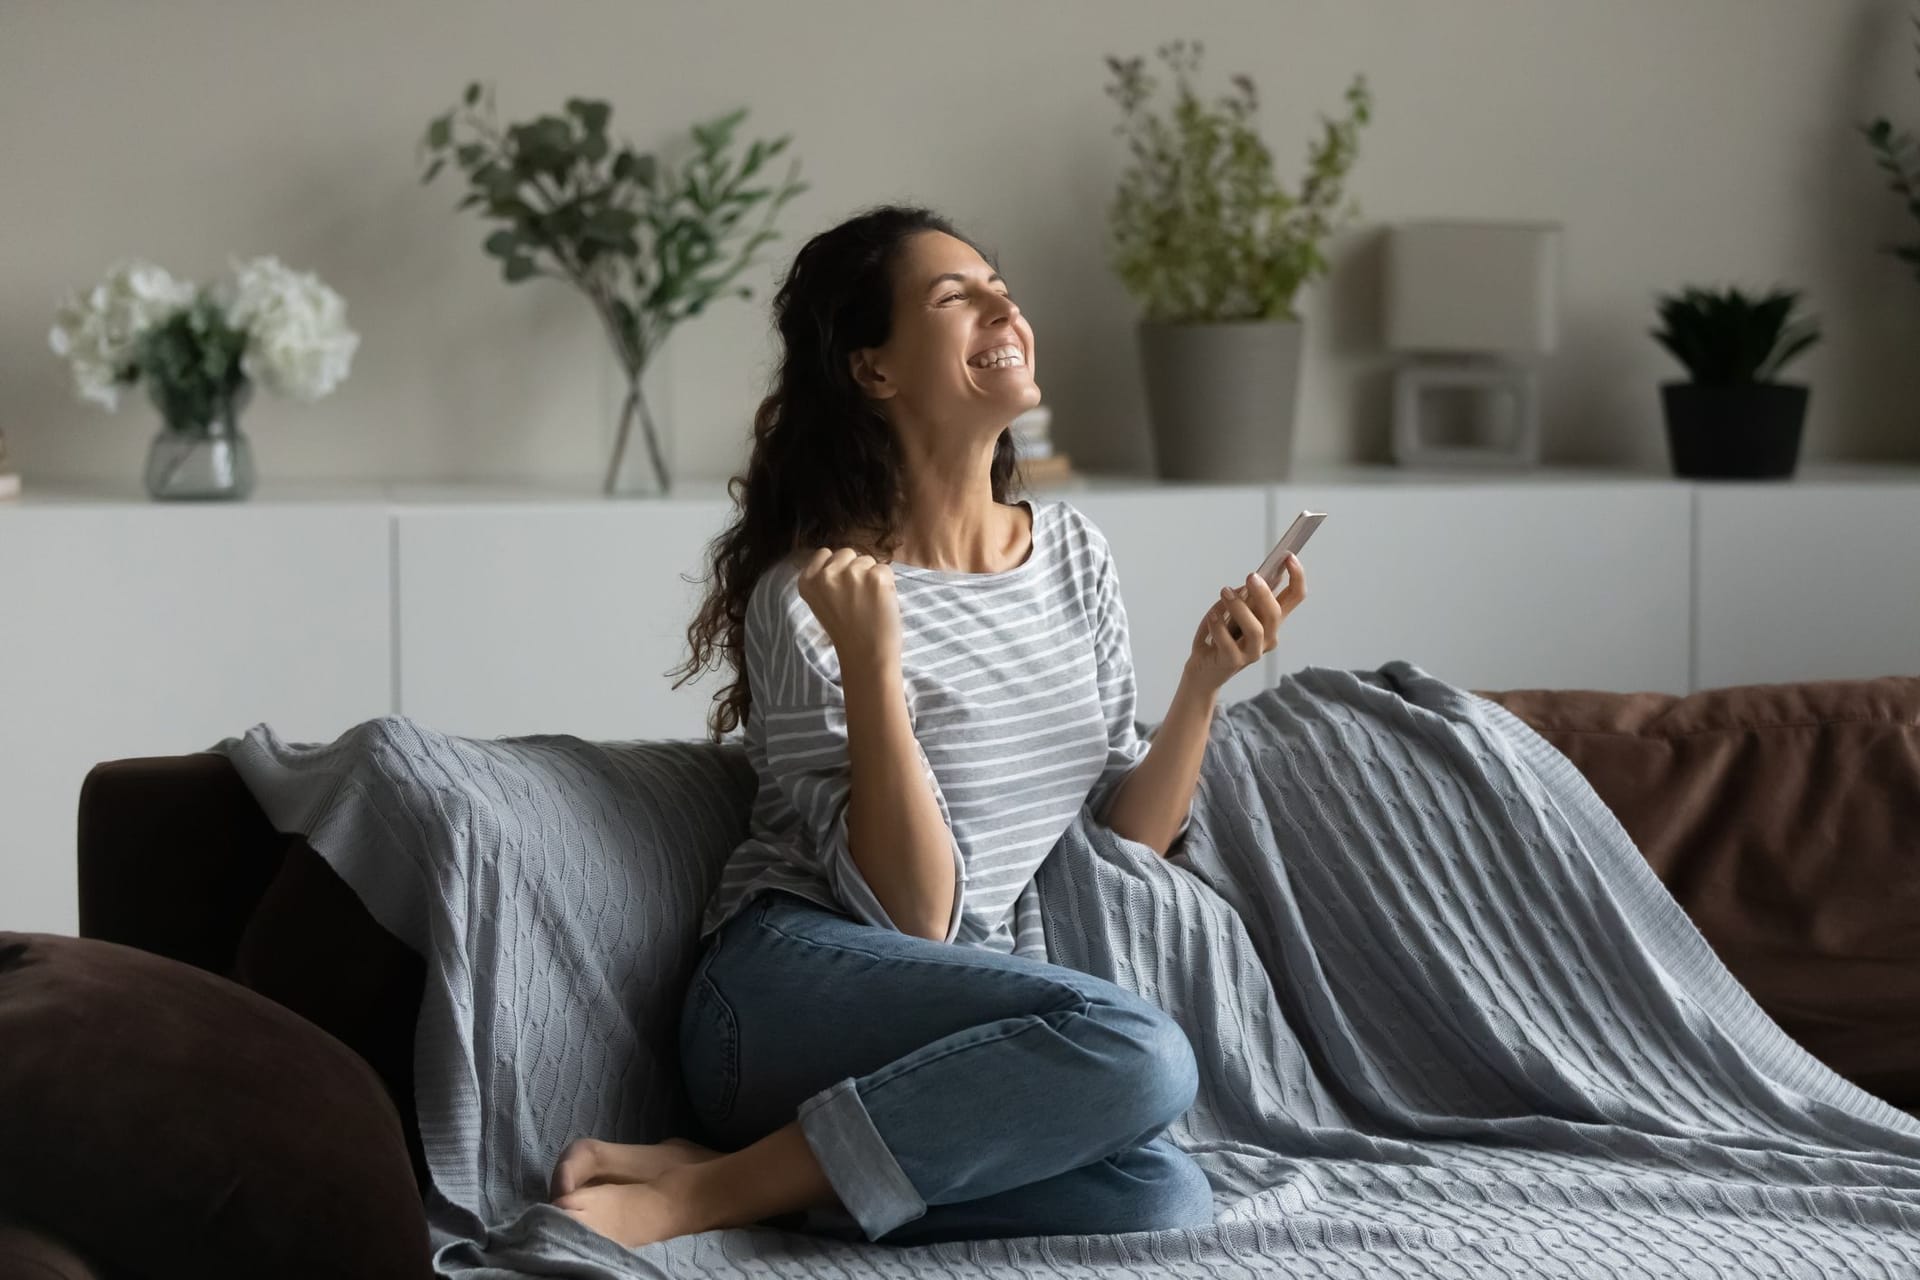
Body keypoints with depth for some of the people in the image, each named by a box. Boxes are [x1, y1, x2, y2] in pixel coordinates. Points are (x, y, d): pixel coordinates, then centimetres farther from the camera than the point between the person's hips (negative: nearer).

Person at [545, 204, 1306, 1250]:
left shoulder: (1073, 554, 11)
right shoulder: (810, 594, -9)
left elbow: (1126, 840, 11)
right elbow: (911, 911, -15)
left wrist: (1206, 679, -3)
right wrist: (873, 661, -23)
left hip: (975, 1025, 6)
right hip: (795, 993, -6)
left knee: (1165, 1200, -27)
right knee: (1137, 1049, -33)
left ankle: (788, 1187, -12)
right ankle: (701, 1189, -23)